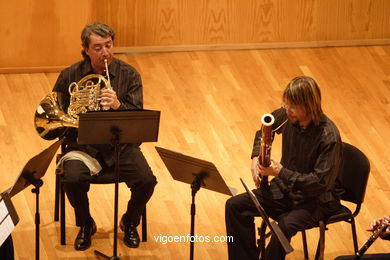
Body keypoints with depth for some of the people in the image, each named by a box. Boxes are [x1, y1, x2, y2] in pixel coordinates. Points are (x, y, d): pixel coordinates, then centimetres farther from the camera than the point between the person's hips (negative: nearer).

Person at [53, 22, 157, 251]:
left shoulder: (129, 75, 0)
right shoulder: (70, 76, 2)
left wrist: (118, 106, -28)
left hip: (121, 144, 0)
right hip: (83, 143, 0)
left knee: (146, 181, -24)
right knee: (73, 180, -30)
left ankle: (130, 223, 11)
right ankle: (86, 225, 3)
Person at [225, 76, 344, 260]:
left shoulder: (329, 137, -26)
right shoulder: (288, 116, -7)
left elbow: (321, 183, -27)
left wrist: (281, 172, -28)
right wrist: (256, 157, 1)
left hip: (317, 199, -7)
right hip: (286, 186, 7)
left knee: (285, 226, -36)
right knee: (234, 206, -7)